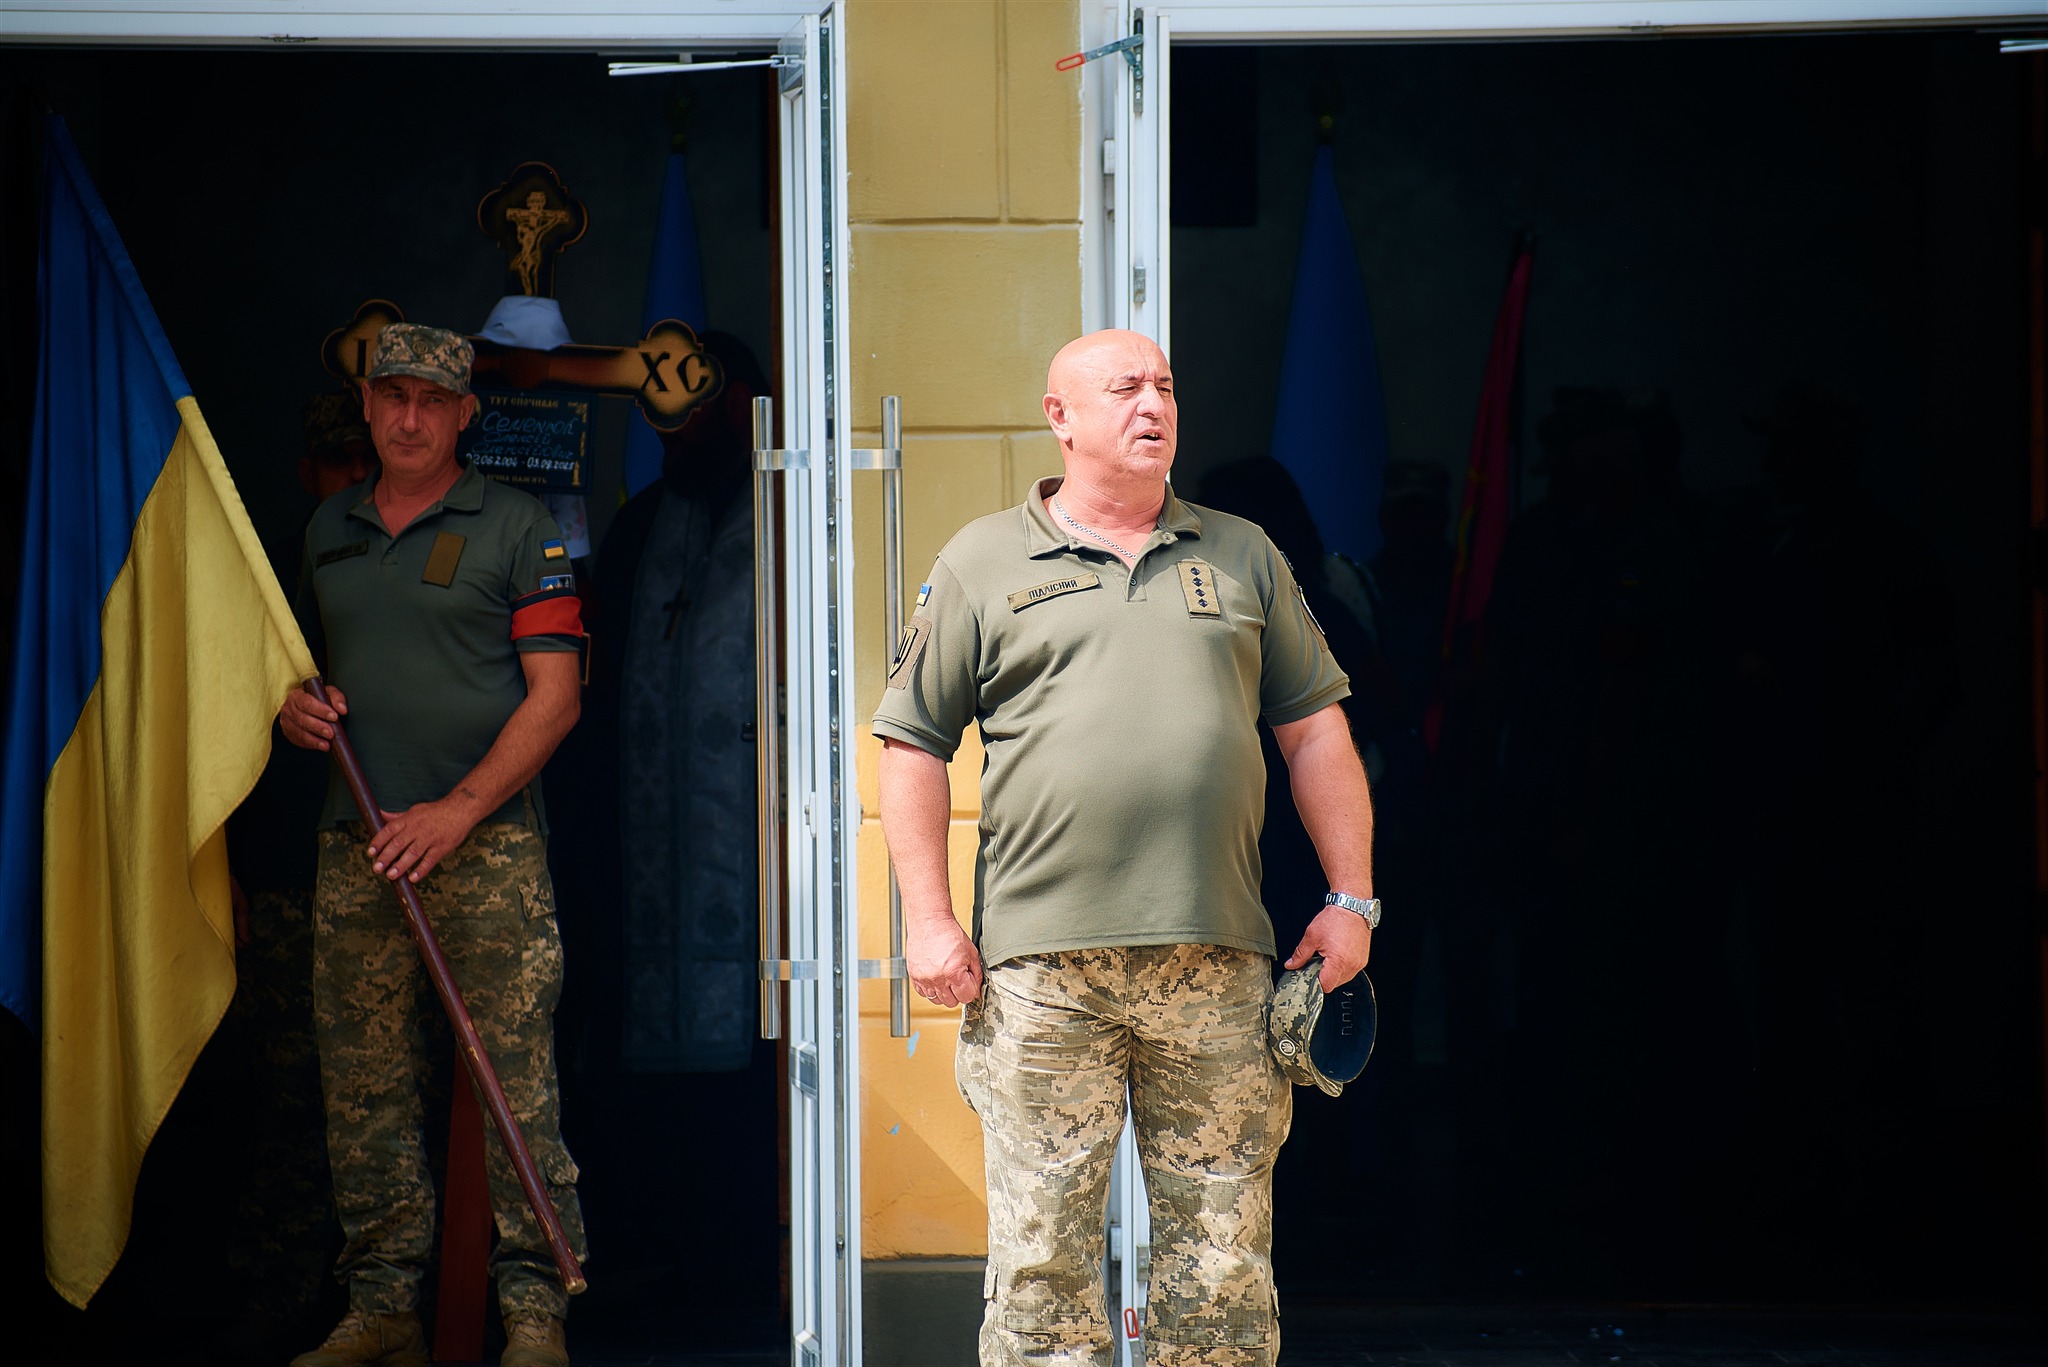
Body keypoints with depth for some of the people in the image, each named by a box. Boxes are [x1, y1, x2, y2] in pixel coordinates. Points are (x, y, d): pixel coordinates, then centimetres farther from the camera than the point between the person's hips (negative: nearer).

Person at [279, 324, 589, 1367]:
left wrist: (457, 811, -13)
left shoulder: (516, 529, 1)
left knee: (515, 1083, -9)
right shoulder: (328, 531, 17)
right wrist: (296, 711, 2)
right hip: (358, 849, 5)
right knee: (363, 1087, 4)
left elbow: (554, 695, -4)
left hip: (488, 841, -5)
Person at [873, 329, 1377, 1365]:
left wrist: (1351, 899, 9)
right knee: (1042, 1241, -2)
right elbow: (912, 745, 7)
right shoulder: (983, 563, 8)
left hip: (1217, 967, 2)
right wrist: (928, 919, -2)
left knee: (1223, 1248, 4)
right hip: (1041, 965, -2)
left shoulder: (1241, 557, 16)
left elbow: (1315, 732, 17)